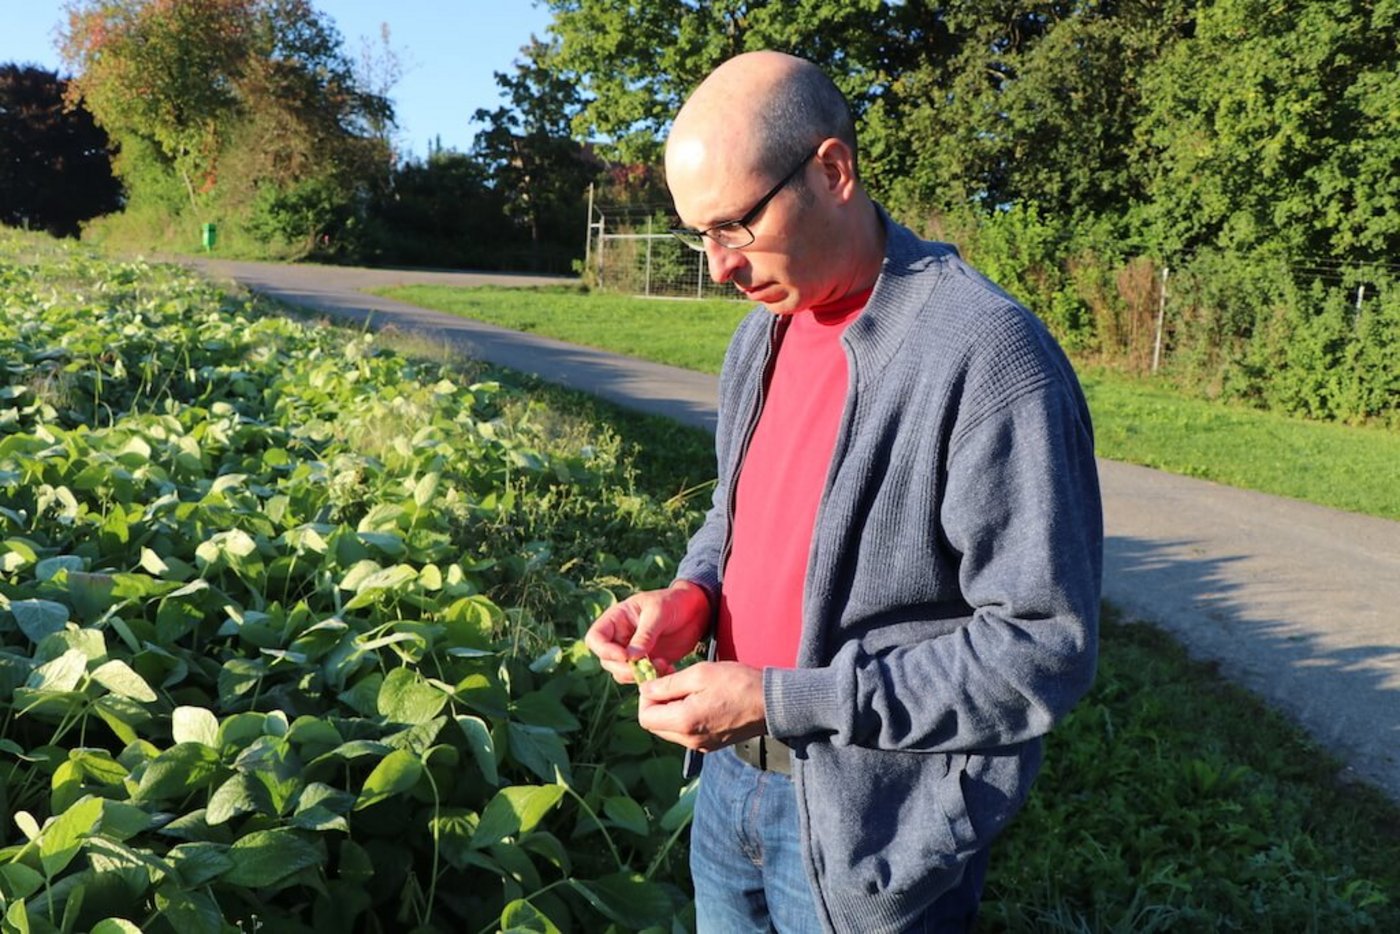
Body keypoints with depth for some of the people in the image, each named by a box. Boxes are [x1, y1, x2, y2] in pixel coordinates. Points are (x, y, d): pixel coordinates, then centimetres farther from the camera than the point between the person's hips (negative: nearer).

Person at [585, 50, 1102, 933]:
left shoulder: (989, 356, -24)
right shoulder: (764, 327, 2)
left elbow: (1045, 648, -23)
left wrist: (781, 701, -24)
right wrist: (691, 596, -5)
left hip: (871, 832, -7)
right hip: (733, 777, 7)